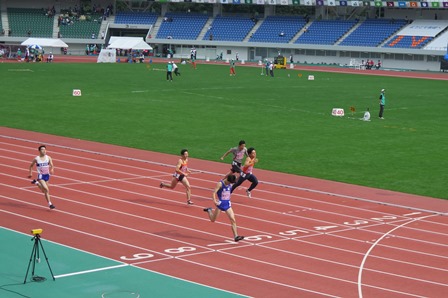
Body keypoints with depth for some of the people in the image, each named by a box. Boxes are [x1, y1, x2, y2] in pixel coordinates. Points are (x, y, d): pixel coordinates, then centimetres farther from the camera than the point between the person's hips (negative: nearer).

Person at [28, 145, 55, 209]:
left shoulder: (48, 158, -2)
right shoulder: (36, 159, -6)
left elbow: (52, 165, -10)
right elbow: (31, 166, 9)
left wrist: (52, 170, -31)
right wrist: (30, 173, 5)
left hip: (47, 175, 4)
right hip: (41, 176, -4)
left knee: (43, 191, 21)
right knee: (46, 190, -20)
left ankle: (36, 182, 48)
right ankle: (50, 204, -14)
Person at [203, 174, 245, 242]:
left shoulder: (230, 185, 2)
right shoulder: (220, 184, -15)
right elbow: (214, 192, -19)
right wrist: (214, 201, -29)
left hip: (227, 204, 4)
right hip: (220, 203, -4)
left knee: (233, 220, -8)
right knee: (213, 220, 9)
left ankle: (236, 236, -9)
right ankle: (209, 210, 41)